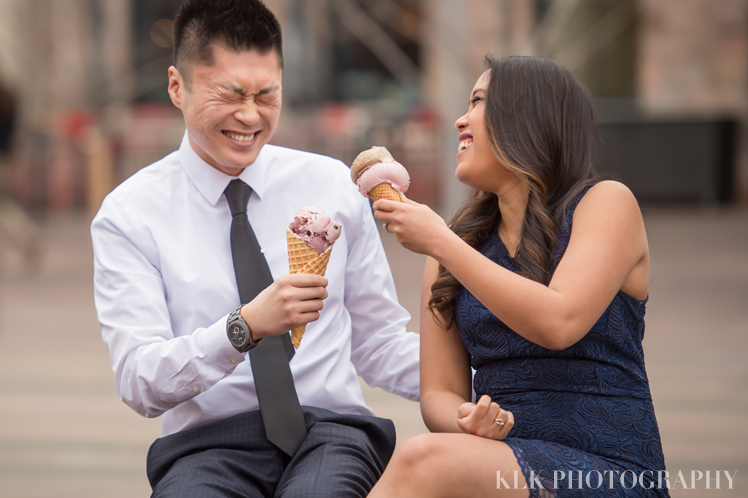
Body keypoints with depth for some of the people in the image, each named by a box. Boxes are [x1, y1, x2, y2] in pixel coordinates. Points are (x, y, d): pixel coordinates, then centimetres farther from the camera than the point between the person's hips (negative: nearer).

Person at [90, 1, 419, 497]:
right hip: (210, 441, -1)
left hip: (332, 429, 1)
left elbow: (379, 343, 14)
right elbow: (140, 384, -7)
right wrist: (246, 326, -24)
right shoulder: (128, 214, 3)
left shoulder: (332, 185, 11)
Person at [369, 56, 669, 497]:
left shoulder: (606, 203, 1)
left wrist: (439, 242, -12)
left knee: (425, 461, -31)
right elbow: (439, 393, 12)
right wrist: (468, 423, -12)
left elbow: (558, 323, -17)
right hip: (502, 462, 4)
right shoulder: (454, 248, 15)